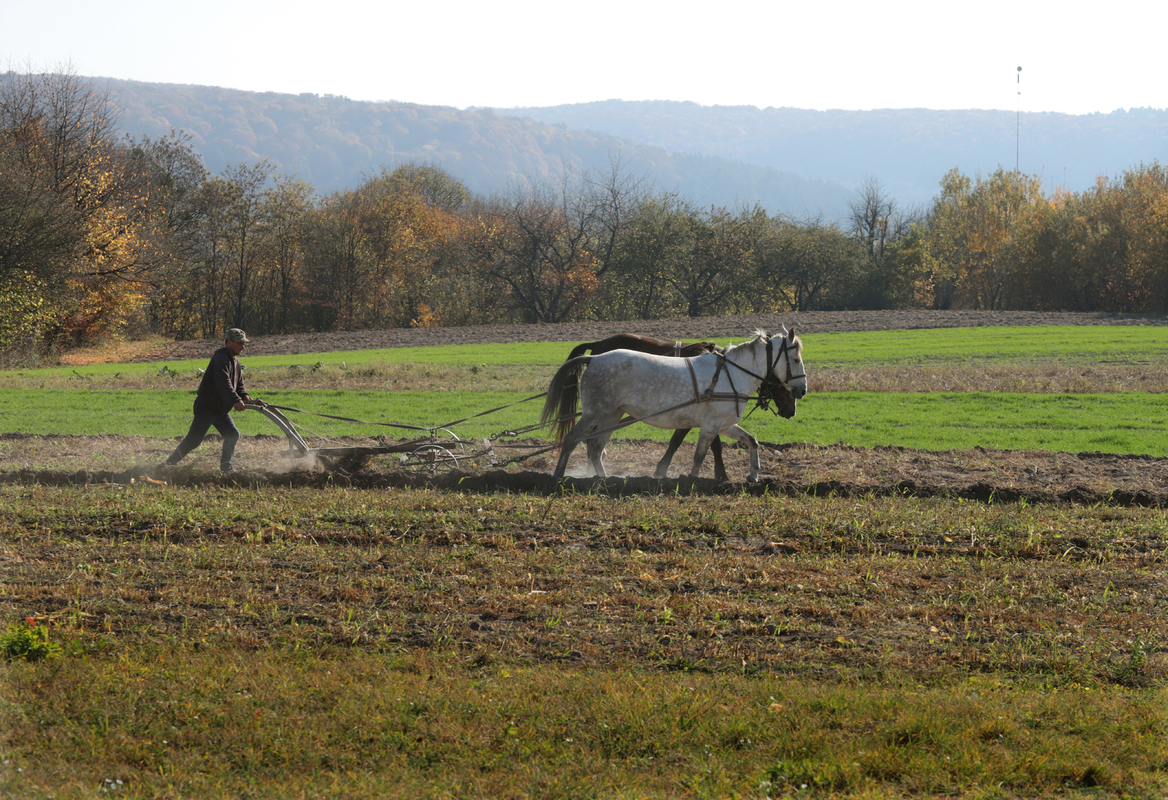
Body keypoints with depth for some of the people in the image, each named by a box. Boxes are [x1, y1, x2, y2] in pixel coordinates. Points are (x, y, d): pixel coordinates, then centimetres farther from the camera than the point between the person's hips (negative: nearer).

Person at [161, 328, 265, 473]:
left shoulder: (235, 361, 14)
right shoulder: (220, 359, -19)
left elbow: (238, 384, 18)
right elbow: (223, 383, -34)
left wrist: (244, 396, -4)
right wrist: (235, 400, -46)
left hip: (221, 409, 9)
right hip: (206, 407, -9)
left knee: (233, 435, 4)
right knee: (194, 439, -7)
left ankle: (225, 466, 15)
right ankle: (169, 463, 2)